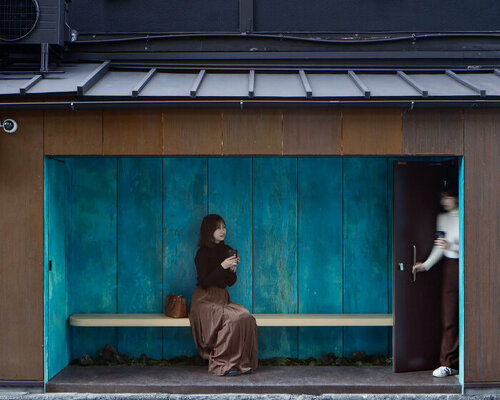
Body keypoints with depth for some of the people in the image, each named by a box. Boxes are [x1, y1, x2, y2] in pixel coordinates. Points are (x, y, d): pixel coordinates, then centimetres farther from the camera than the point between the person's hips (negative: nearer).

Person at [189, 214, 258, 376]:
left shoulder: (227, 250, 13)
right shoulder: (203, 253, -6)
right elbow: (204, 282, -14)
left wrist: (233, 269, -5)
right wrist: (222, 267, -19)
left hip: (222, 299, 6)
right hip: (205, 300, -6)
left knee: (246, 317, -22)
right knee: (231, 318, -31)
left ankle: (242, 363, -16)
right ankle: (222, 365, -23)